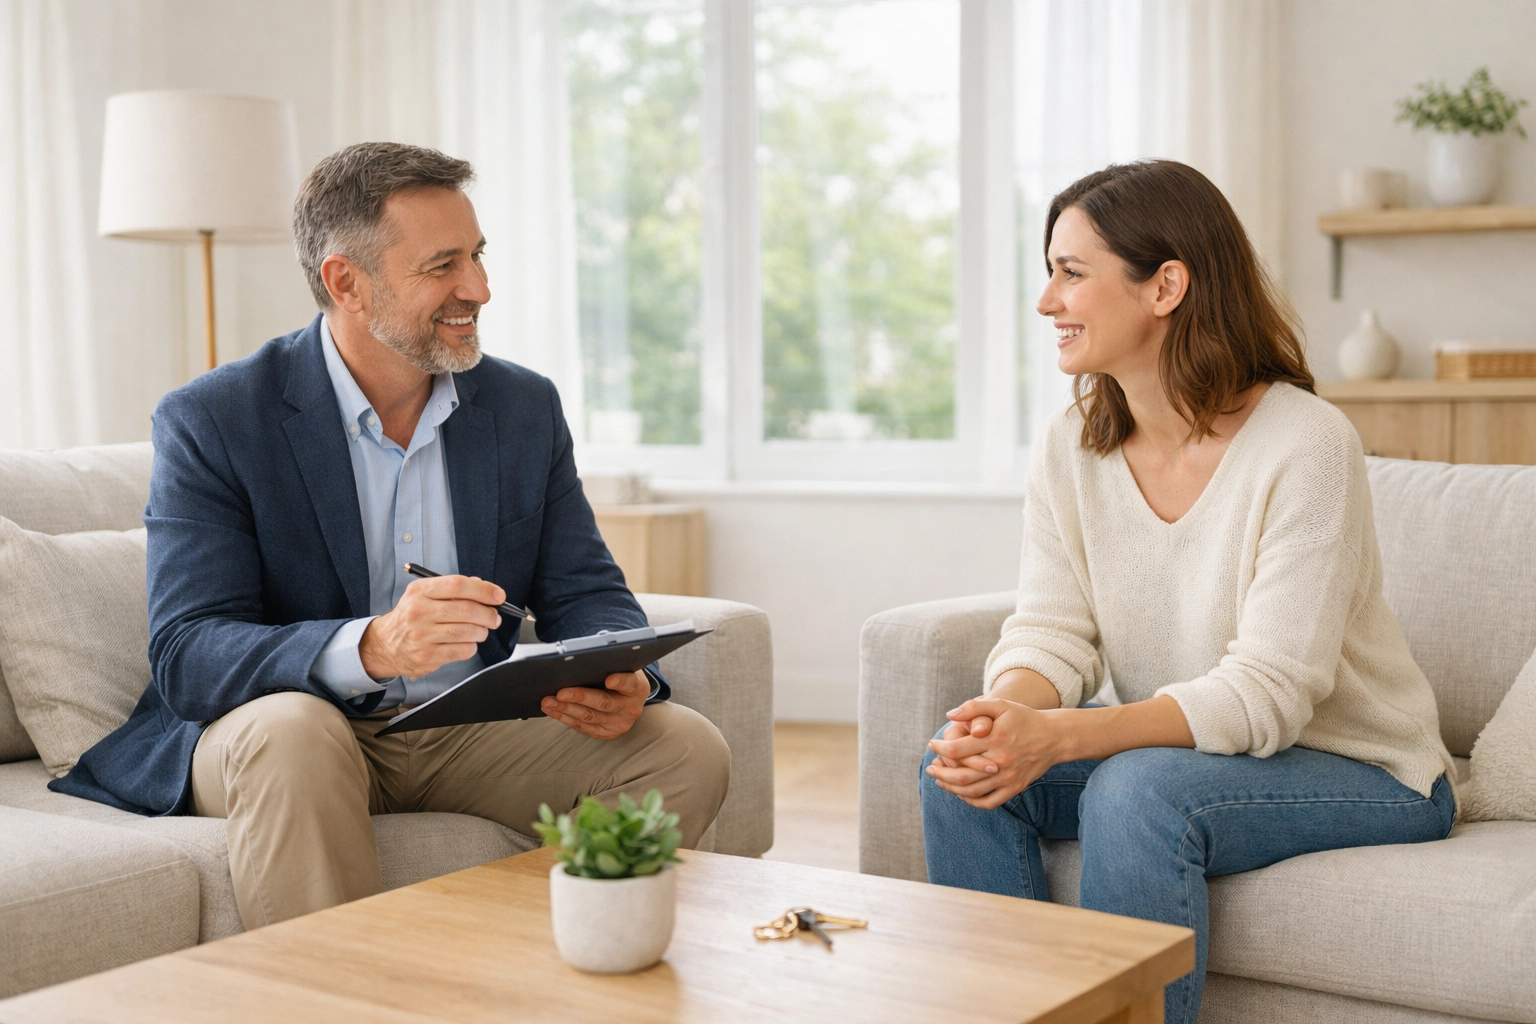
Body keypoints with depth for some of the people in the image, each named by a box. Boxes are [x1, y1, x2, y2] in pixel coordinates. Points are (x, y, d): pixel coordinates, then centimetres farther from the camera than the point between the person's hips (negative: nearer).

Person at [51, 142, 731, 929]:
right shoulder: (210, 422, -10)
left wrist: (623, 680, -20)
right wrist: (370, 648, -39)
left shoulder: (526, 407, 5)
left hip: (468, 736, 4)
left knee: (687, 748, -16)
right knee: (293, 733, -38)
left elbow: (584, 593, 6)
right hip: (265, 733, -4)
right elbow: (186, 655, -19)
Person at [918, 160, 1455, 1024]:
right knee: (963, 770, -15)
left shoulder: (1305, 444, -21)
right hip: (1179, 749, 6)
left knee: (1138, 788, -33)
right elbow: (1051, 630, -6)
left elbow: (1266, 692, -26)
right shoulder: (1071, 449, -1)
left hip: (1364, 772, -6)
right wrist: (1006, 715, -31)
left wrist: (1058, 736, -39)